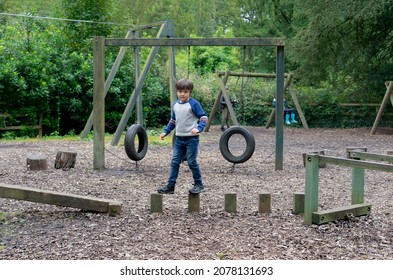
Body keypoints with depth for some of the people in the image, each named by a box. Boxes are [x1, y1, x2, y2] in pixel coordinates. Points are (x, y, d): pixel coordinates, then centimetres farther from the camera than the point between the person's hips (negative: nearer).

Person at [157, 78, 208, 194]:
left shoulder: (194, 104, -9)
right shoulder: (175, 105, 10)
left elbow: (203, 118, -9)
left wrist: (199, 128, -25)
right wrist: (165, 132, 13)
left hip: (191, 138, -6)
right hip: (179, 138, 6)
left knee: (192, 162, -5)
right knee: (175, 162, 3)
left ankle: (199, 185, 11)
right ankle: (170, 186, 6)